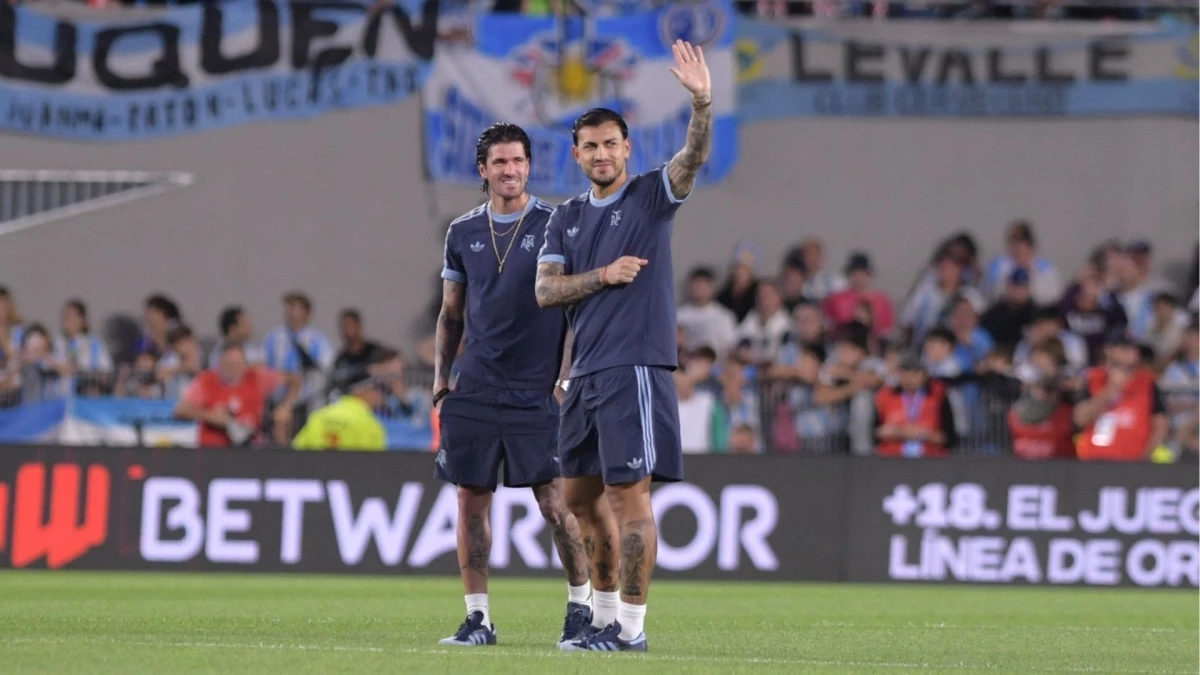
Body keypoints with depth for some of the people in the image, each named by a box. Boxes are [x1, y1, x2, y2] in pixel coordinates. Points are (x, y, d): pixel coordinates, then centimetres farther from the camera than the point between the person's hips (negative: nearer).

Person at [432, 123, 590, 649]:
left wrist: (568, 376, -8)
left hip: (537, 393, -4)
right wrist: (441, 375, 8)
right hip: (475, 390, 4)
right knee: (470, 500, 1)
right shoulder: (463, 233, 11)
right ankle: (478, 618, 7)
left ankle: (581, 605, 9)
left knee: (555, 503, -6)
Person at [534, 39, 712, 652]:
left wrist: (702, 101, -35)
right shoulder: (567, 218, 14)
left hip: (636, 367, -7)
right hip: (586, 371, 7)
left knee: (630, 494, -9)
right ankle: (604, 614, 23)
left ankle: (631, 626, -6)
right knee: (579, 496, 11)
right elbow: (545, 289, 6)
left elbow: (694, 158, -19)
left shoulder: (651, 196, 0)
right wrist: (604, 276, -8)